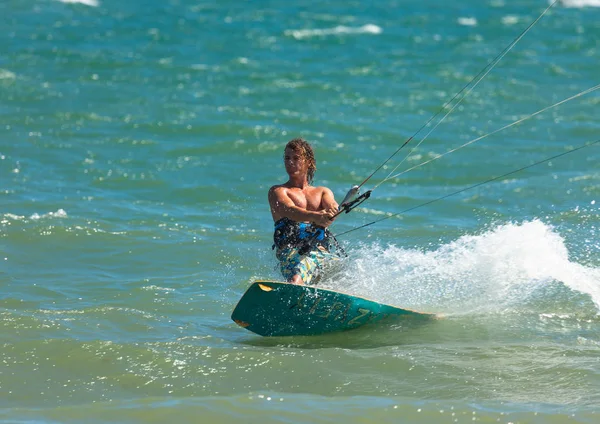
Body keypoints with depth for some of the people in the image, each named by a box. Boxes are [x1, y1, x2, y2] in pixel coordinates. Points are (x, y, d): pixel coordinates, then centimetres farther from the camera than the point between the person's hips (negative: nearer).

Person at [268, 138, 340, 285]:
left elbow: (331, 207, 5)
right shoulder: (278, 191, 14)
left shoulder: (323, 192, 28)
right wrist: (314, 216, -29)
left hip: (324, 252, 5)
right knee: (296, 281, -35)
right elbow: (289, 211, -7)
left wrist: (331, 210, -23)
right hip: (293, 251, -5)